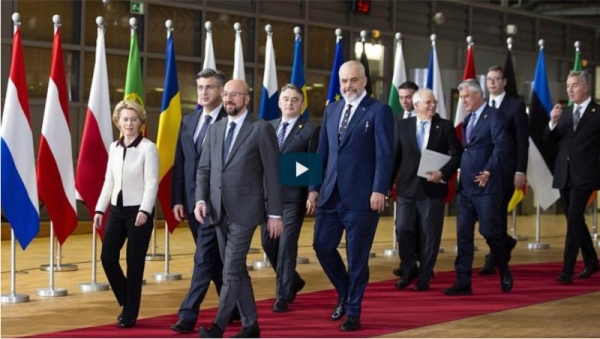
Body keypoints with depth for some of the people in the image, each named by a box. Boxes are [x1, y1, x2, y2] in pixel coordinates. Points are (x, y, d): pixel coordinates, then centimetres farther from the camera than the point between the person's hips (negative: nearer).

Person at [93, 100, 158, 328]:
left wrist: (144, 211, -23)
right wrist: (100, 208, 9)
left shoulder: (148, 148, -8)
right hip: (117, 209, 6)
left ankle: (130, 314, 11)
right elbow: (109, 181, 14)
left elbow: (152, 183, -13)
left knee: (134, 263, 0)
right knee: (108, 257, 0)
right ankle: (126, 302, 21)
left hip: (138, 210, -6)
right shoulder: (114, 147, 10)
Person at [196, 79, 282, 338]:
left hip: (244, 210, -6)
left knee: (231, 270, -11)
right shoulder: (215, 129, 12)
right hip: (219, 211, 6)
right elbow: (204, 168, 13)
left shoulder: (262, 129, -5)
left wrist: (274, 214, -8)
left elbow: (272, 174, -6)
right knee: (237, 270, 11)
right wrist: (201, 199, -4)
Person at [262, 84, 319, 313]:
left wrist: (312, 197, -13)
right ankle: (293, 281, 30)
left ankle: (283, 296, 2)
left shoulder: (311, 130, -3)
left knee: (287, 245, -6)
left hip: (293, 196, -5)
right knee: (268, 242, 9)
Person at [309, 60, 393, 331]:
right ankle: (344, 292, 28)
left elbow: (385, 154, -10)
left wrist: (379, 190, -17)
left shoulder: (379, 111, -4)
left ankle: (353, 311, 15)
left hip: (361, 196, -5)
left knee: (357, 256, 2)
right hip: (331, 194, 5)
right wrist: (314, 187, 10)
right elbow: (322, 152, 15)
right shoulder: (331, 110, 14)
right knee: (322, 246, 4)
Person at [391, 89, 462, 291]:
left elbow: (457, 155, 0)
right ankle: (407, 272, 16)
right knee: (403, 230, -1)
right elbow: (396, 156, 8)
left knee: (429, 235, 3)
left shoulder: (445, 126, 2)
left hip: (433, 188, -1)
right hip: (407, 188, 1)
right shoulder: (403, 125, 6)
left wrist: (443, 173, -14)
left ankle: (424, 277, 14)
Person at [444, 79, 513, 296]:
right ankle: (463, 282, 5)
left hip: (486, 186, -7)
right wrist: (461, 171, 7)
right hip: (466, 186, 8)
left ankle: (504, 272, 21)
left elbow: (500, 146, -15)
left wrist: (488, 172, -22)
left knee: (490, 231, -2)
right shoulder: (467, 120, 18)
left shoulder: (494, 116, -7)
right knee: (463, 233, 3)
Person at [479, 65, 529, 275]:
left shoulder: (516, 106, -2)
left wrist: (521, 171, -12)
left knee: (497, 212, -5)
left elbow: (523, 141, -5)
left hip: (505, 169, -4)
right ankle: (505, 242, 30)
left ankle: (493, 260, 1)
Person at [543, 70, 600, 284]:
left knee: (574, 220, -13)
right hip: (564, 176, 6)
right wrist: (553, 122, -9)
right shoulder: (564, 114, 13)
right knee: (576, 221, 14)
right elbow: (548, 141, 8)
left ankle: (567, 271, -15)